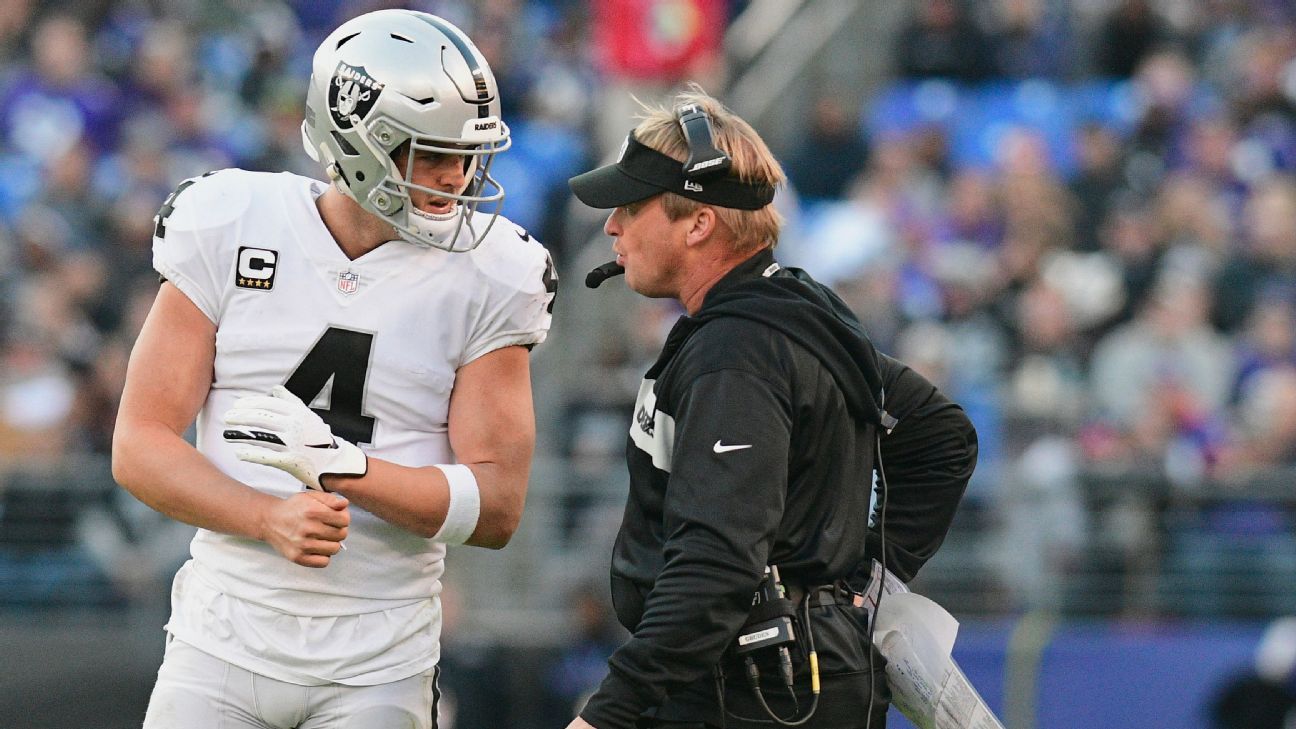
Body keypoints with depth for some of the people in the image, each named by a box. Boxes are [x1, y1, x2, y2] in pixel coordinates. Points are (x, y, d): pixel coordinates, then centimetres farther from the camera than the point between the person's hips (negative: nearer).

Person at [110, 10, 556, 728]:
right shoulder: (229, 231, -2)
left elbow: (497, 508, -5)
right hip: (226, 638, 0)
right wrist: (271, 519, -19)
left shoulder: (488, 277, -2)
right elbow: (140, 446, -2)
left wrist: (339, 464, -20)